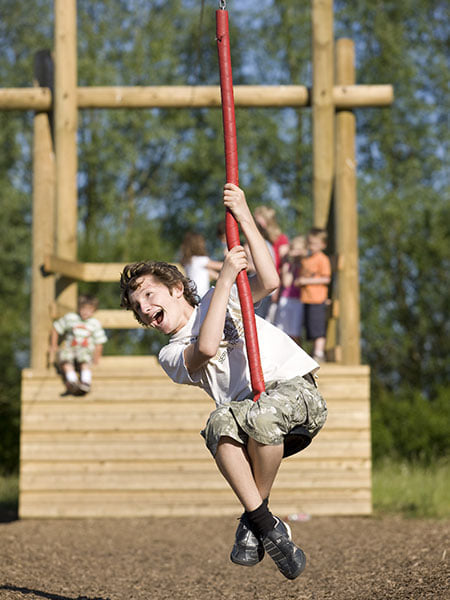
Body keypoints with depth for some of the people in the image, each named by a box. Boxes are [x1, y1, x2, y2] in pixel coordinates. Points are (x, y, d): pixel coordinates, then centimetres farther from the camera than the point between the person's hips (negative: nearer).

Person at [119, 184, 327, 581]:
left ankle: (252, 519, -14)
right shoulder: (171, 356, 14)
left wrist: (245, 219, -8)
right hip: (248, 411, 1)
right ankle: (266, 526, -27)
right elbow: (205, 347, -10)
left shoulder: (221, 301, 17)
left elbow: (269, 282, -3)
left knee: (260, 414, -36)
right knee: (219, 423, -35)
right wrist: (225, 278, -7)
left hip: (297, 389, -1)